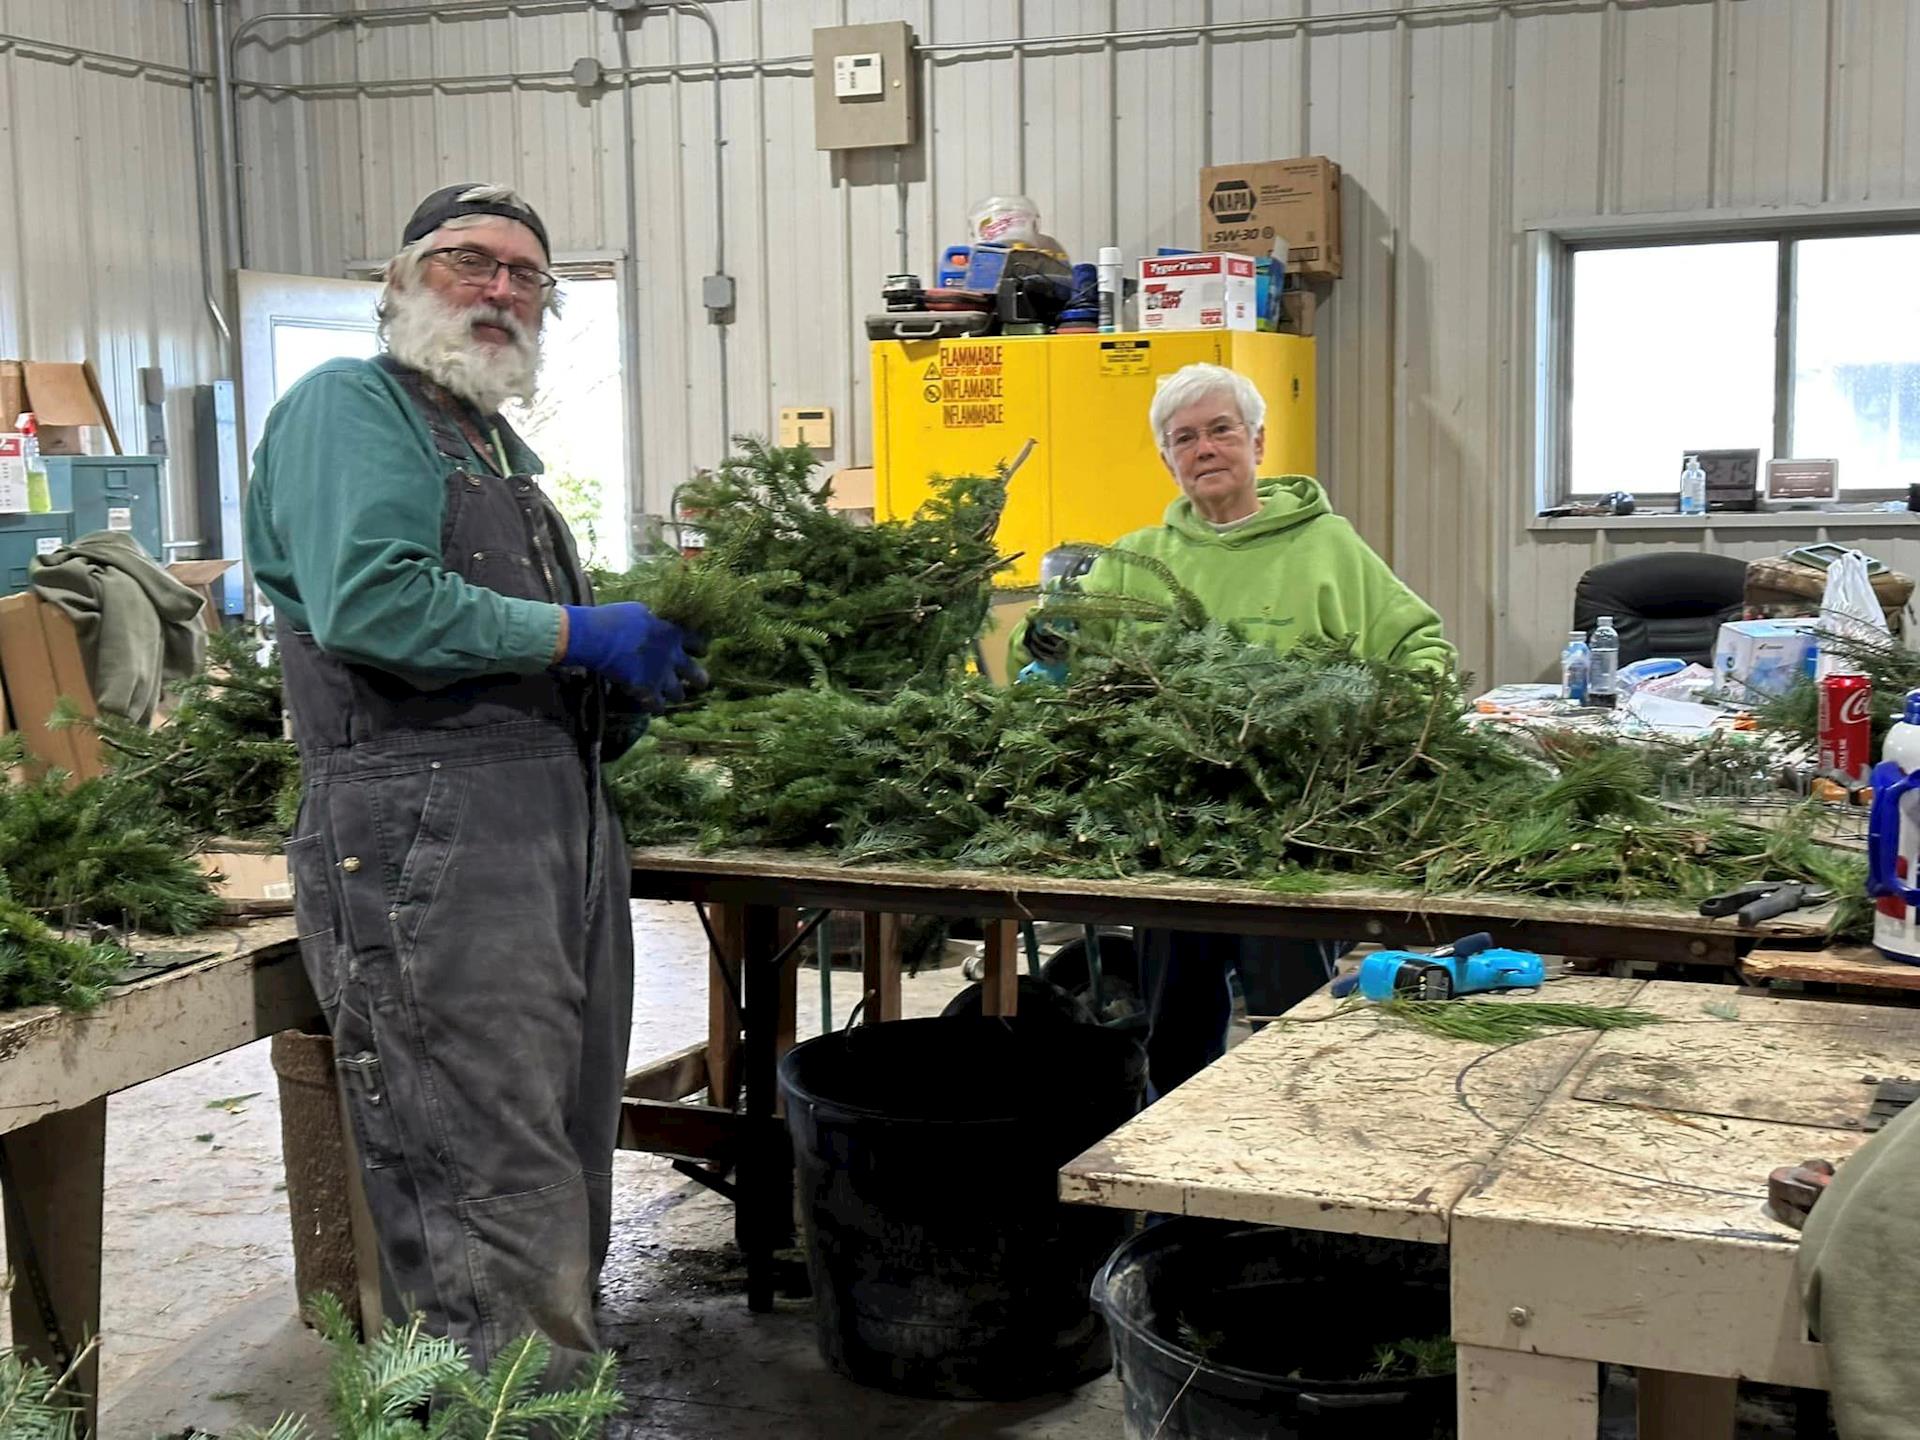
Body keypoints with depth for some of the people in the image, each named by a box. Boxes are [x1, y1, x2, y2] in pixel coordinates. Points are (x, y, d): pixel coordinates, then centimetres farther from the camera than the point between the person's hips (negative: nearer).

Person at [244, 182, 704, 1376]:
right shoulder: (349, 405, -1)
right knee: (496, 1200, -10)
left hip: (565, 829, 9)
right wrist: (582, 635, -13)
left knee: (570, 1175, 13)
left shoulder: (505, 448, 27)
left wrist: (635, 684, 12)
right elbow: (368, 601, -19)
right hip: (430, 840, -9)